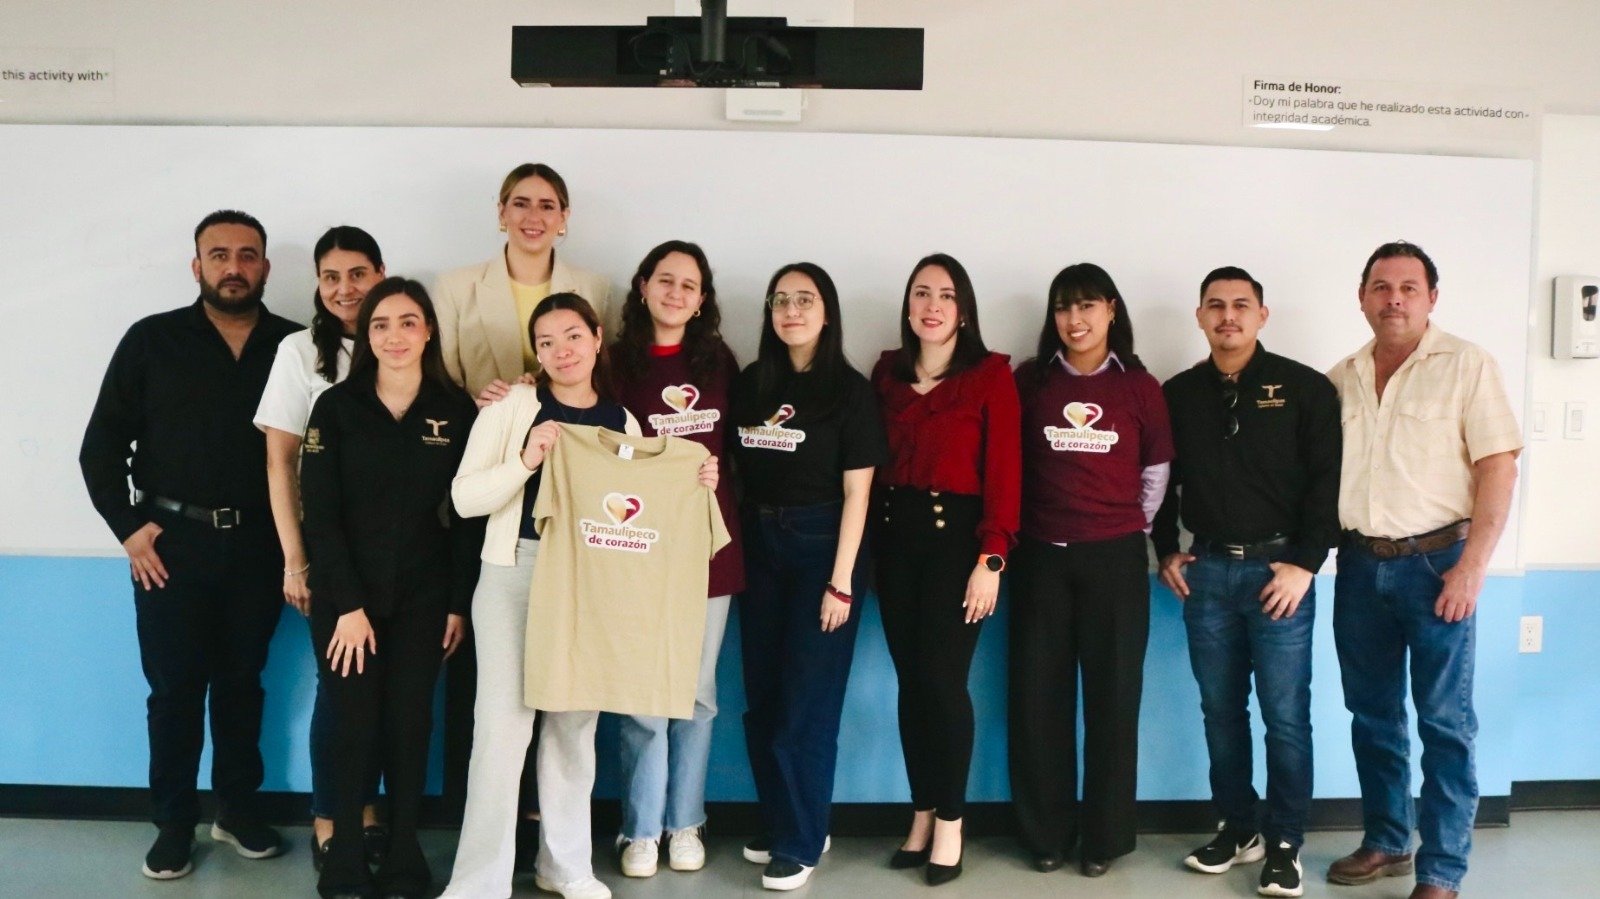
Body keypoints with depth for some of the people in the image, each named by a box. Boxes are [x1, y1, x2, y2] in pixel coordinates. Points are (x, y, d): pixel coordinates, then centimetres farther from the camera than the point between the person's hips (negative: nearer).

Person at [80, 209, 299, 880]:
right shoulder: (152, 340, 0)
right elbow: (102, 445, 2)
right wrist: (128, 526, -6)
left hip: (258, 543, 1)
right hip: (172, 540, -1)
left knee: (241, 680, 13)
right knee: (175, 685, 7)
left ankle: (238, 807, 27)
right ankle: (174, 821, 20)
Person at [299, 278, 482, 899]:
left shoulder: (458, 411, 0)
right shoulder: (336, 407, -3)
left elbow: (468, 515, 1)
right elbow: (320, 514, -6)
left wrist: (460, 604, -2)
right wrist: (348, 605, -11)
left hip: (423, 597, 1)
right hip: (346, 594, -1)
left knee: (410, 724, 4)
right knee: (355, 726, 1)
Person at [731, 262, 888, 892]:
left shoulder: (849, 390, -7)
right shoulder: (751, 383, 6)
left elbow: (856, 493, -9)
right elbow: (734, 469, 9)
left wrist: (841, 582, -13)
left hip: (820, 546, -5)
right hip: (758, 544, 5)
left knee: (807, 701, 0)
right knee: (762, 697, 11)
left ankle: (801, 843, 14)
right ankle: (778, 824, 27)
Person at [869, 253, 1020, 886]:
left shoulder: (991, 375, -3)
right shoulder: (887, 372, 10)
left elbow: (1004, 471, -8)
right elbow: (872, 460, 8)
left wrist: (991, 557, -14)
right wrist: (871, 544, 0)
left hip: (957, 534, -4)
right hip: (895, 534, 4)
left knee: (942, 679, -4)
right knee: (910, 680, 8)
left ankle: (949, 826, 12)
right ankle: (921, 819, 20)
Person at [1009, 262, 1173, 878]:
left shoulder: (1139, 386, 2)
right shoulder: (1029, 381, 2)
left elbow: (1157, 469, 8)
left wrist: (1135, 526, 5)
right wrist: (1012, 531, 3)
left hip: (1115, 557, 0)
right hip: (1041, 557, 1)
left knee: (1112, 695, 6)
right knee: (1038, 695, 5)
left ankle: (1105, 835, 19)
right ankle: (1045, 832, 18)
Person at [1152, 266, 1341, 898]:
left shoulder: (1305, 388, -2)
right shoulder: (1178, 394, 9)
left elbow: (1327, 481, -6)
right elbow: (1161, 479, 16)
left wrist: (1305, 563, -11)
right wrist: (1167, 552, 7)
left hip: (1279, 568, -3)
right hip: (1204, 571, 4)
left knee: (1285, 716, 0)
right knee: (1220, 710, 11)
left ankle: (1284, 844, 13)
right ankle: (1238, 828, 24)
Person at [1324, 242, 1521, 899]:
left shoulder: (1466, 366, -4)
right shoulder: (1340, 378, 9)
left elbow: (1498, 467, -9)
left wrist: (1472, 566, -15)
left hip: (1435, 561, -4)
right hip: (1360, 565, 5)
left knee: (1445, 721, 1)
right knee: (1372, 714, 12)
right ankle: (1386, 843, 27)